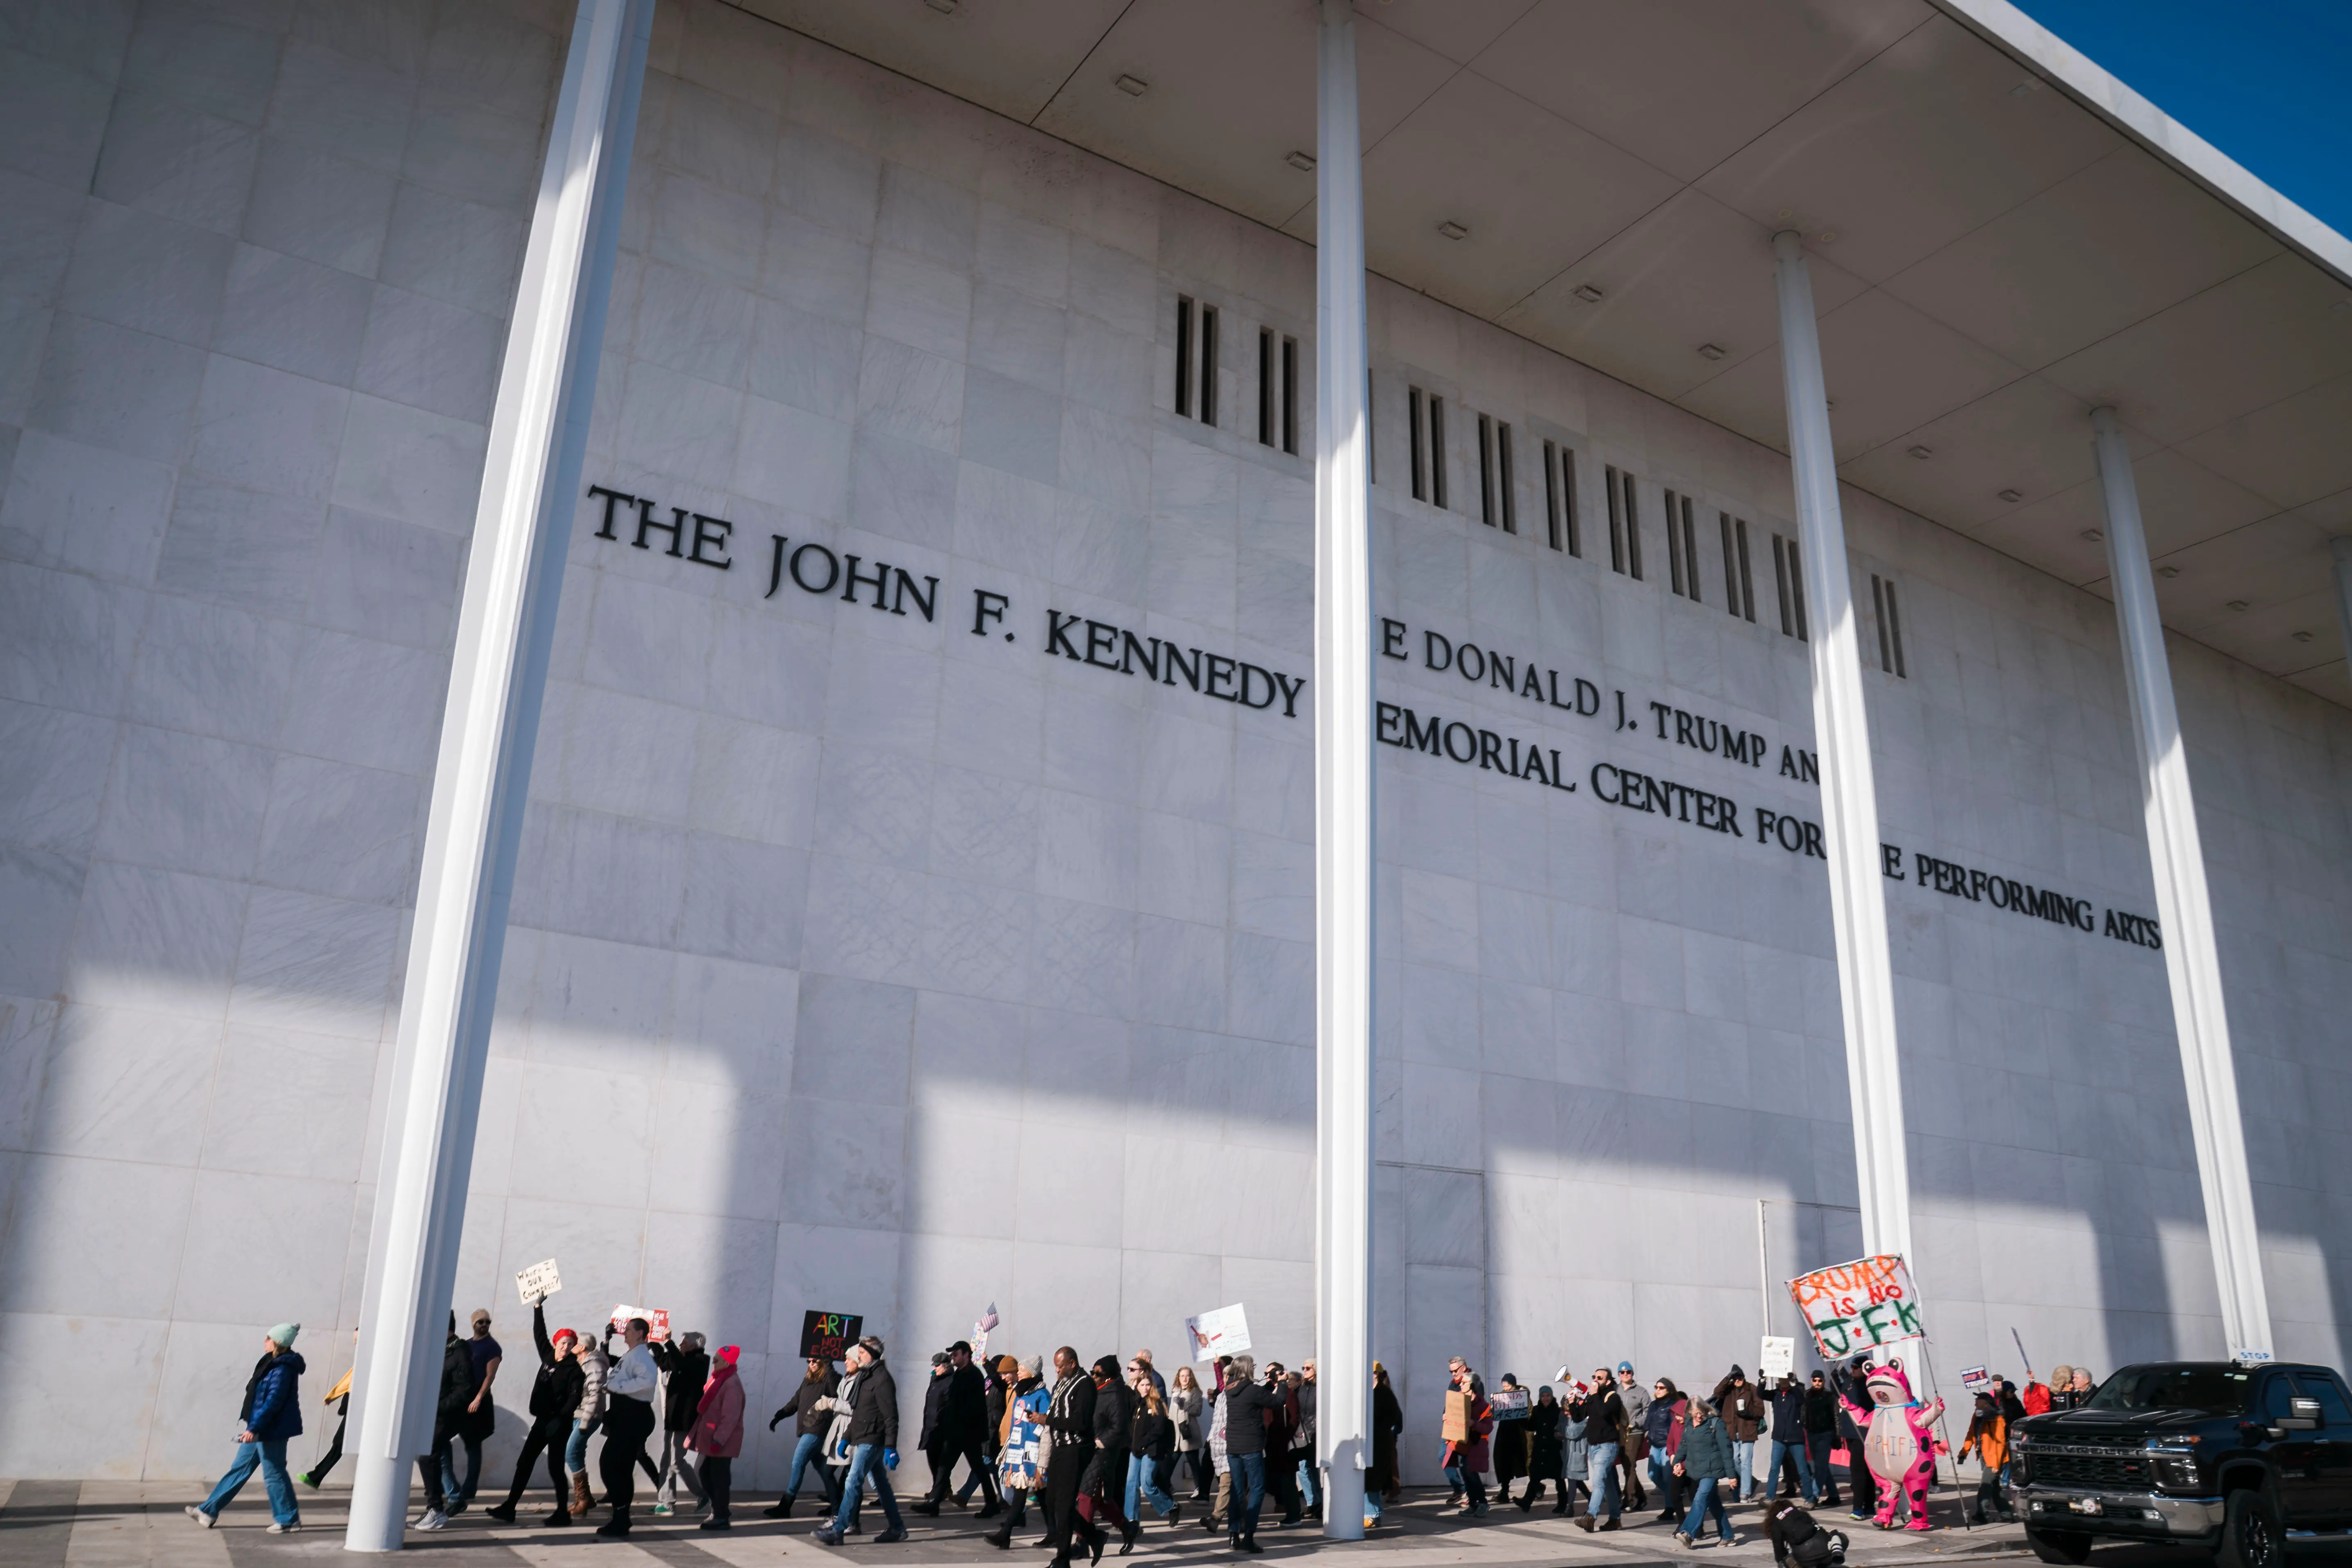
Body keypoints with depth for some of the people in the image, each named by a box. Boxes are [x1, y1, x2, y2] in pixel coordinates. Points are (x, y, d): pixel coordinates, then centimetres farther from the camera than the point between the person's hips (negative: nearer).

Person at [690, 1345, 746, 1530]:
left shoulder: (732, 1384, -18)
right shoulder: (719, 1379, 13)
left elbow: (731, 1418, -22)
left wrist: (718, 1439, -25)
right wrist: (698, 1434, 18)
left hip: (722, 1441, -10)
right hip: (712, 1438, 10)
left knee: (719, 1478, -3)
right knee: (707, 1475, 14)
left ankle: (721, 1518, 4)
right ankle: (717, 1512, 24)